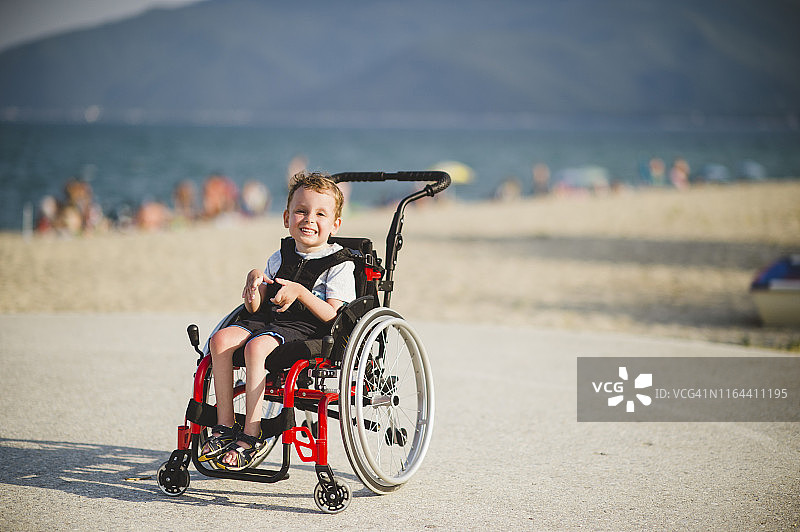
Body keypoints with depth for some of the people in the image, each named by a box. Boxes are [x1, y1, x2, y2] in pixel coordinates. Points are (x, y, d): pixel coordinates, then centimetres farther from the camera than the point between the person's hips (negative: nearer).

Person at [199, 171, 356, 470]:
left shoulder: (339, 263, -1)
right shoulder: (280, 257, 17)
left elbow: (334, 315, -11)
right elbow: (255, 307, 14)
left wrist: (300, 292, -21)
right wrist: (253, 280, -7)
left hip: (307, 326, -7)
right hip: (268, 319, 7)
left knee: (256, 346, -33)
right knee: (221, 339, -20)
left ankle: (252, 435, -29)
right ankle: (225, 426, -15)